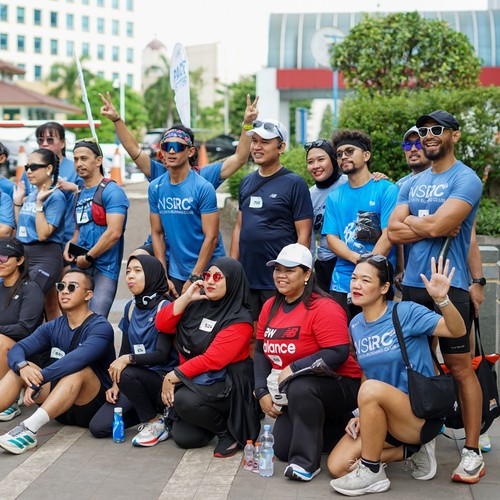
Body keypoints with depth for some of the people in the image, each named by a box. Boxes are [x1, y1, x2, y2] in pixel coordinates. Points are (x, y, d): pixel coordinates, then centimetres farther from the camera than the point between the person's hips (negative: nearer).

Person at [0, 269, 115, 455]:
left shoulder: (100, 327, -10)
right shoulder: (52, 327, 9)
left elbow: (79, 358, -29)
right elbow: (17, 349, -4)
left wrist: (38, 379, -35)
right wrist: (22, 367, -27)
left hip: (92, 405, -6)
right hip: (60, 408, 6)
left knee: (79, 369, -34)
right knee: (18, 368, -11)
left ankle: (29, 429, -48)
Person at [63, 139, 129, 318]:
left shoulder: (112, 192, -9)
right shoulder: (79, 194, 16)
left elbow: (114, 233, -18)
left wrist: (88, 257, -12)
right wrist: (70, 244, 7)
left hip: (103, 268, -8)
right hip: (79, 267, 8)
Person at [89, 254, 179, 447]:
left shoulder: (165, 307, -10)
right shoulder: (131, 307, 11)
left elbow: (162, 354, -17)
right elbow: (124, 349, 15)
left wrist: (128, 359, -29)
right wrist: (115, 384, 4)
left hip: (164, 380, -6)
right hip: (137, 381, 6)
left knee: (127, 373, -37)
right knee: (97, 427, -10)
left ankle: (155, 423, -13)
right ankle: (150, 410, 11)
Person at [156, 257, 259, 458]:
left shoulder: (239, 319, -14)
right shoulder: (197, 304, 5)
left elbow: (212, 360, -21)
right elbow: (162, 325, -1)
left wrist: (173, 376, -19)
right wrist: (186, 297, -9)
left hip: (227, 383, -6)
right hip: (193, 379, 6)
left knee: (185, 400, -33)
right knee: (184, 439, -8)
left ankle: (228, 433, -7)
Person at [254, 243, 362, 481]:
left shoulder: (324, 308, -19)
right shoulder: (270, 307, 4)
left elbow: (338, 353, -26)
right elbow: (261, 352, 8)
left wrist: (293, 369, -27)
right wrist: (262, 392, -4)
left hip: (339, 386, -8)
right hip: (292, 393, 8)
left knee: (300, 387, -39)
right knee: (281, 449, -1)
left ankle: (306, 462, -22)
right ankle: (326, 426, 24)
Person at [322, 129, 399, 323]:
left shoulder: (387, 190, -1)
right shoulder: (334, 197, 13)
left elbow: (388, 236, -9)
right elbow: (331, 238, 4)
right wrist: (357, 258, -14)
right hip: (341, 284, 4)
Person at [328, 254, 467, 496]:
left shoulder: (406, 313, -13)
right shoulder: (356, 325, 6)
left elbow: (457, 331, -24)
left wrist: (442, 299, -42)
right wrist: (360, 415, 2)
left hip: (422, 413, -6)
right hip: (382, 417, 7)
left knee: (372, 388, -35)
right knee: (338, 467, -9)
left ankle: (372, 473, -16)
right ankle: (413, 450, 8)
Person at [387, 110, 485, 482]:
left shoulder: (466, 179, -6)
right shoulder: (413, 184, 14)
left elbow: (439, 224, -19)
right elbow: (394, 232, 4)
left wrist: (409, 221, -1)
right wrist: (430, 226, -10)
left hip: (449, 286, -6)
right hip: (413, 284, 6)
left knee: (460, 367, -2)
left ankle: (472, 451, 5)